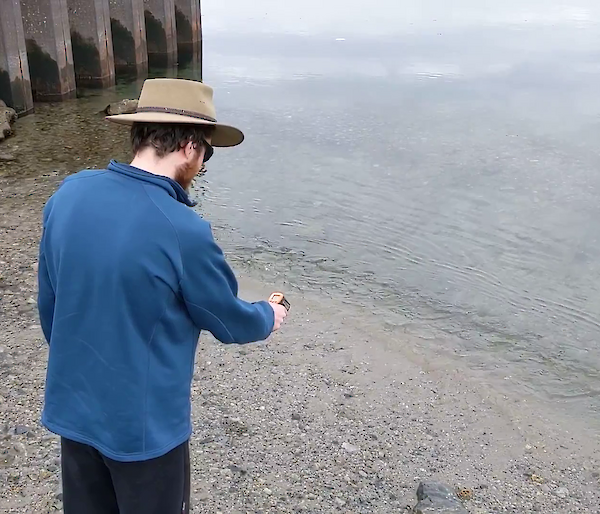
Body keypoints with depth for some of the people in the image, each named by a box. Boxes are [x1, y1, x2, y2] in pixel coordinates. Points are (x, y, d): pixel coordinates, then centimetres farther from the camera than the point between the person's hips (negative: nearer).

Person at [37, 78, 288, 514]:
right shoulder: (183, 231, -28)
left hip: (72, 408, 6)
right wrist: (268, 316, 11)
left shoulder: (69, 194, -9)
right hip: (143, 423, -5)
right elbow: (230, 322, -11)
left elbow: (49, 301, 3)